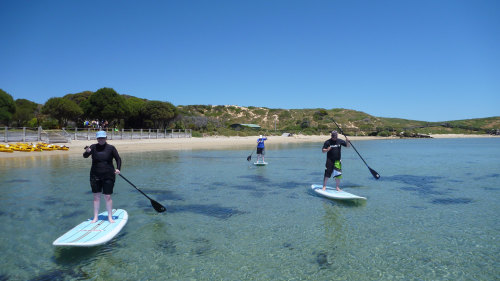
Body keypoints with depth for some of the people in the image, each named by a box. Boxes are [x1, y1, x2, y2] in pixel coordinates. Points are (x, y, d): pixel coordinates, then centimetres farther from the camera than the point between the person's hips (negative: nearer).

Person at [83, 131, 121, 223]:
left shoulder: (111, 148, -2)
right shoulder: (94, 147, 1)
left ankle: (110, 217, 12)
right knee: (96, 196, 8)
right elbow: (85, 156, -8)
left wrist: (118, 169, -12)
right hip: (95, 176, 2)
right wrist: (87, 152, -30)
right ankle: (95, 217, 18)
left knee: (108, 196, 1)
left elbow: (118, 159, 3)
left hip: (108, 176, -1)